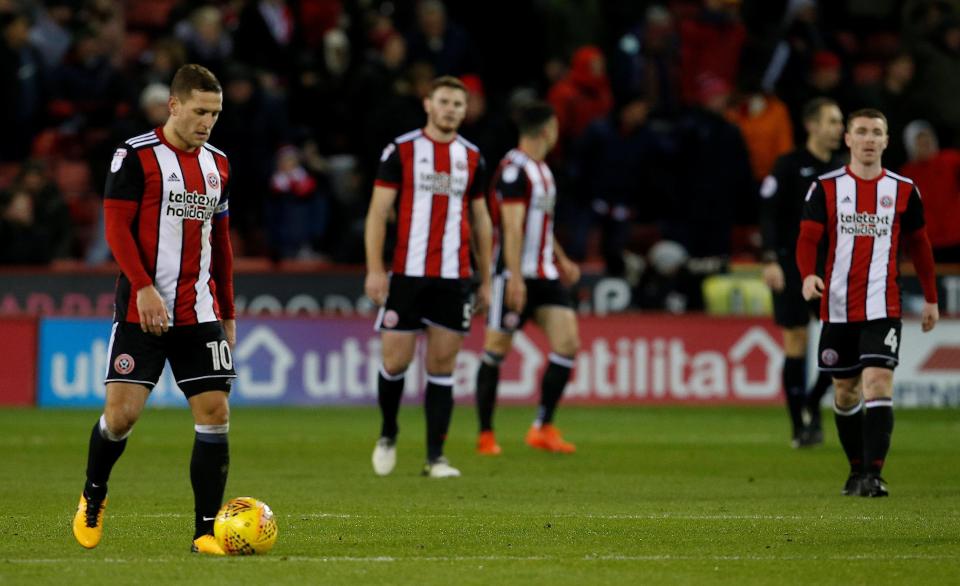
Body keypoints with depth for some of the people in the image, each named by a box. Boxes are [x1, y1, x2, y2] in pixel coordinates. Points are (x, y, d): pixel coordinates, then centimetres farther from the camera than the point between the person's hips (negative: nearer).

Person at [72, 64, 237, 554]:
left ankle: (206, 530, -2)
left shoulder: (216, 164, 13)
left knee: (214, 413, -6)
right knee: (121, 412, -6)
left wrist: (227, 311, 18)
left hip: (201, 313, 5)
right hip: (143, 309, -5)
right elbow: (116, 226, -10)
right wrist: (143, 287, -20)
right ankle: (93, 495, 23)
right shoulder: (136, 155, -5)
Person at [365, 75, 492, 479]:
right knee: (396, 359, -3)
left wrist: (486, 280, 13)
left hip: (454, 278, 3)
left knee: (443, 365, 0)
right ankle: (388, 432, 23)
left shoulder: (472, 158, 10)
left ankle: (435, 457, 3)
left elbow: (480, 220, 17)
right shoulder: (401, 151, 0)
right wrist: (375, 270, -11)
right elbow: (378, 211, -2)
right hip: (407, 274, -2)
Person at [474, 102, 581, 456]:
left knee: (568, 344, -5)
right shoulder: (513, 170, -13)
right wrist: (515, 277, -24)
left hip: (544, 276, 8)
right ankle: (486, 434, 10)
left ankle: (543, 429, 0)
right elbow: (512, 227, -19)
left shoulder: (542, 171, 16)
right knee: (496, 349, 0)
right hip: (514, 276, -8)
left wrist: (561, 260, 30)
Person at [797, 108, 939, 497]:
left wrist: (931, 299, 14)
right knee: (845, 391, 9)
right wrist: (808, 275, -24)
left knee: (878, 384, -16)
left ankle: (873, 475, -19)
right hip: (838, 307, 1)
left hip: (883, 308, -1)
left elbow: (919, 245, 14)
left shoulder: (903, 191, 4)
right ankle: (857, 469, 26)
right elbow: (807, 239, -4)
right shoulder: (826, 188, 1)